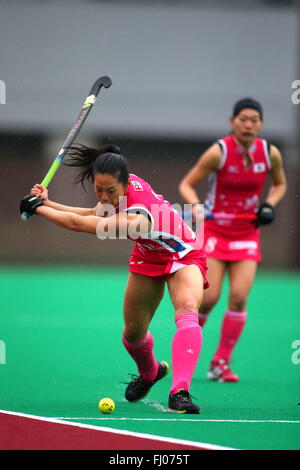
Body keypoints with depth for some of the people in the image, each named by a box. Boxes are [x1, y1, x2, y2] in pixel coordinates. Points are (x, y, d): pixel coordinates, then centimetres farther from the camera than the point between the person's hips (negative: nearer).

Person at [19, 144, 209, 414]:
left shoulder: (135, 218, -41)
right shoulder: (119, 188, -20)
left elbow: (77, 224, -36)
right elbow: (96, 214, 1)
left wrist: (37, 207, -24)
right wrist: (48, 203, -7)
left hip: (183, 256, -8)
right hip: (148, 258, 8)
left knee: (187, 310, -36)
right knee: (133, 332, 12)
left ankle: (179, 392, -47)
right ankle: (149, 373, 45)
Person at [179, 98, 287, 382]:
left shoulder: (271, 154, -5)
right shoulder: (218, 152, -14)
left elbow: (280, 184, 15)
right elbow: (187, 184, -7)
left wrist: (269, 205, -4)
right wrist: (195, 206, -27)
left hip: (247, 234, 3)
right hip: (214, 230, -3)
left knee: (239, 297, -11)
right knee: (209, 298, -11)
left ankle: (221, 364, 3)